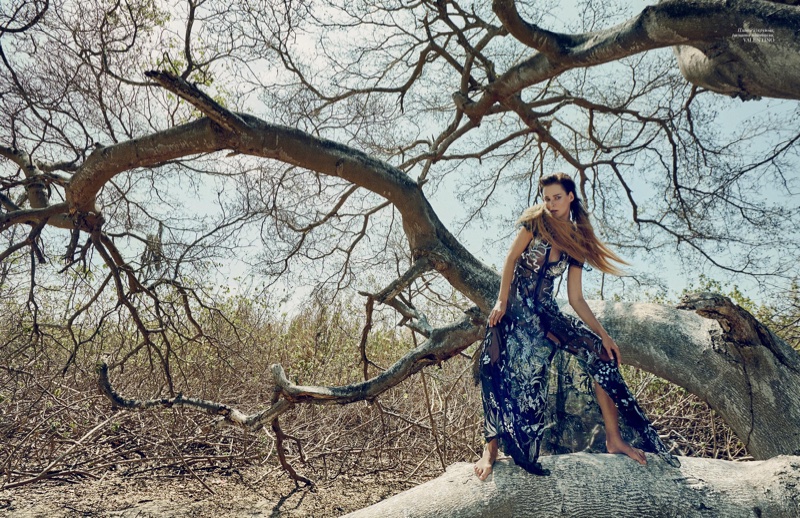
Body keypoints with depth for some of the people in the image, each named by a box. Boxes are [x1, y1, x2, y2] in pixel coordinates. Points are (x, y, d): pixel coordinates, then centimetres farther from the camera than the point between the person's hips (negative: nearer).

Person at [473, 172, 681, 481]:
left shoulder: (577, 241, 8)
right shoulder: (536, 222, 0)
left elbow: (576, 298, 7)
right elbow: (511, 258, -3)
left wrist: (603, 334, 1)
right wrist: (501, 301, -14)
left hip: (545, 313, 4)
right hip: (515, 308, -4)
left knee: (601, 354, -7)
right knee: (503, 376, -14)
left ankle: (614, 439, 0)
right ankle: (490, 450, -4)